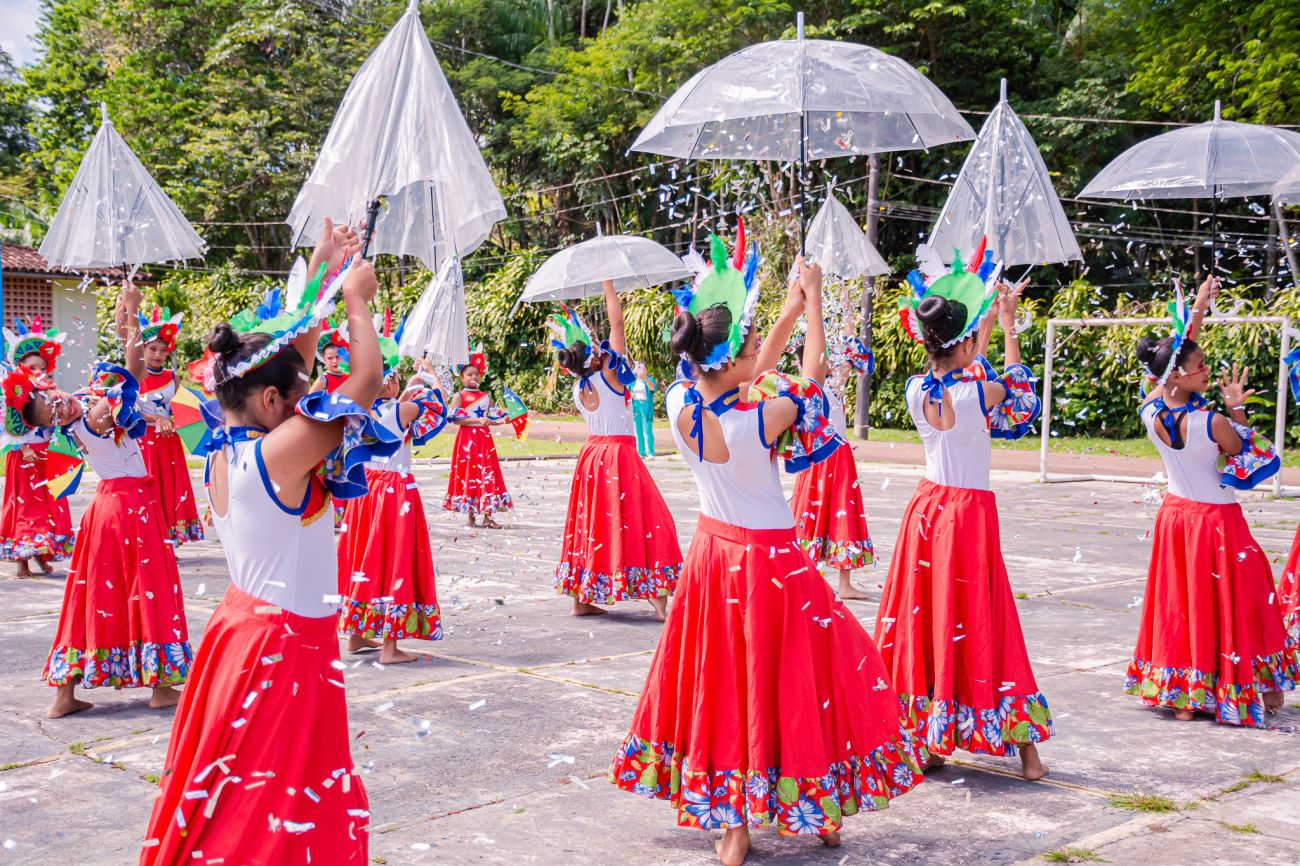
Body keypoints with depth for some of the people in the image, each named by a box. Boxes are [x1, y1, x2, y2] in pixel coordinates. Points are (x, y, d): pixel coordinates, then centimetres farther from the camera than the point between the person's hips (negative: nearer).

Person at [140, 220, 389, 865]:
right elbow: (366, 379, -21)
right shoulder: (278, 456, -22)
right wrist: (356, 298, -7)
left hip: (240, 629, 9)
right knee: (276, 812, 2)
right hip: (286, 648, -9)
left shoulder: (223, 451, 2)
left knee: (230, 798, 20)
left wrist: (321, 276, 13)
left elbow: (288, 353, 11)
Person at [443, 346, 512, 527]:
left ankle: (487, 516, 1)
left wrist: (502, 420, -8)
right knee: (469, 474, -2)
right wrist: (477, 420, -20)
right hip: (467, 439, -4)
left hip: (484, 439, 4)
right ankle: (470, 516, 5)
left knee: (487, 474, 0)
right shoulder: (459, 396, -1)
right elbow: (455, 419, -12)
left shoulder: (486, 396, 13)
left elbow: (490, 419, 12)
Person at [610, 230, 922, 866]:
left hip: (712, 551, 5)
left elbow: (742, 382, 6)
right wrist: (814, 301, 6)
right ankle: (820, 812, 25)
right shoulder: (765, 419, -27)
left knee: (721, 680, 16)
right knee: (785, 681, 11)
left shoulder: (679, 404, -13)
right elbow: (809, 375, -6)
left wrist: (789, 312, 9)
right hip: (770, 562, -5)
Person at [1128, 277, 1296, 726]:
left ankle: (1183, 698, 20)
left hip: (1176, 516, 5)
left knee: (1181, 604, 15)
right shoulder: (1213, 423, -27)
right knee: (1232, 604, 9)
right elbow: (1247, 454, -8)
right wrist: (1237, 410, -10)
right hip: (1218, 521, -5)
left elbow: (1176, 356, 5)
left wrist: (1198, 310, 8)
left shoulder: (1151, 412, -11)